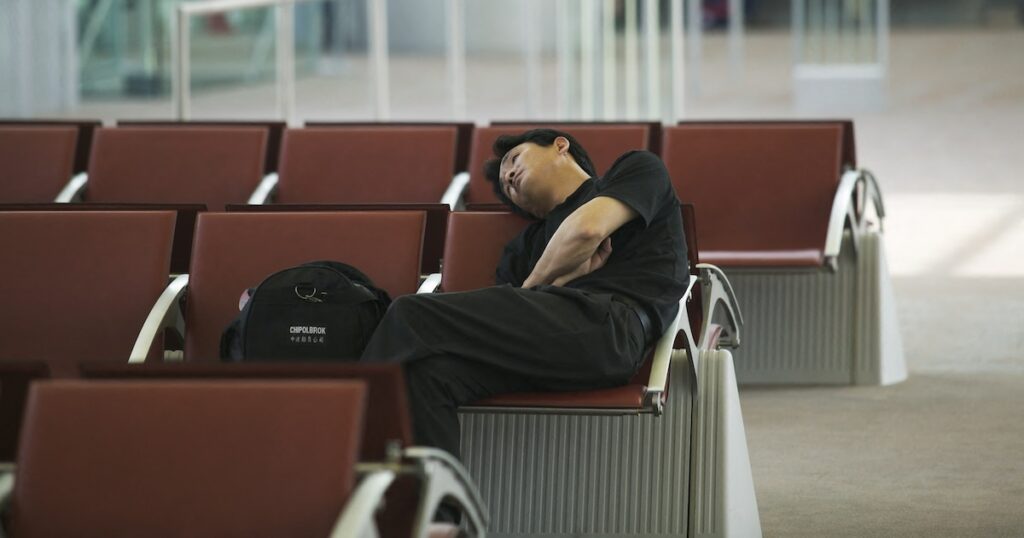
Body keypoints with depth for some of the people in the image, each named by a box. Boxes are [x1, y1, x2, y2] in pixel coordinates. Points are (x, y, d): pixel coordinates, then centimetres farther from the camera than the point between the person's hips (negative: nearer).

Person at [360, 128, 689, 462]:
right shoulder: (529, 243, 35)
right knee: (429, 368, -28)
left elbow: (587, 229, 0)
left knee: (414, 317, -17)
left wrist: (534, 284, 14)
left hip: (607, 321, -6)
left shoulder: (639, 170, 22)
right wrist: (565, 274, 2)